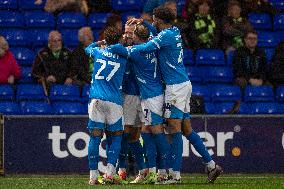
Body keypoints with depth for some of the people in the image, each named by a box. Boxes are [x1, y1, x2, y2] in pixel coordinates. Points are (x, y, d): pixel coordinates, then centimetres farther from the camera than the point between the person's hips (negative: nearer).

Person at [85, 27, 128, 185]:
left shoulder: (98, 52, 11)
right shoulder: (123, 56, 4)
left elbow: (88, 48, 32)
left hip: (96, 100, 2)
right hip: (114, 101, -2)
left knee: (95, 137, 2)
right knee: (115, 137, 7)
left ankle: (93, 176, -1)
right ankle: (110, 173, -7)